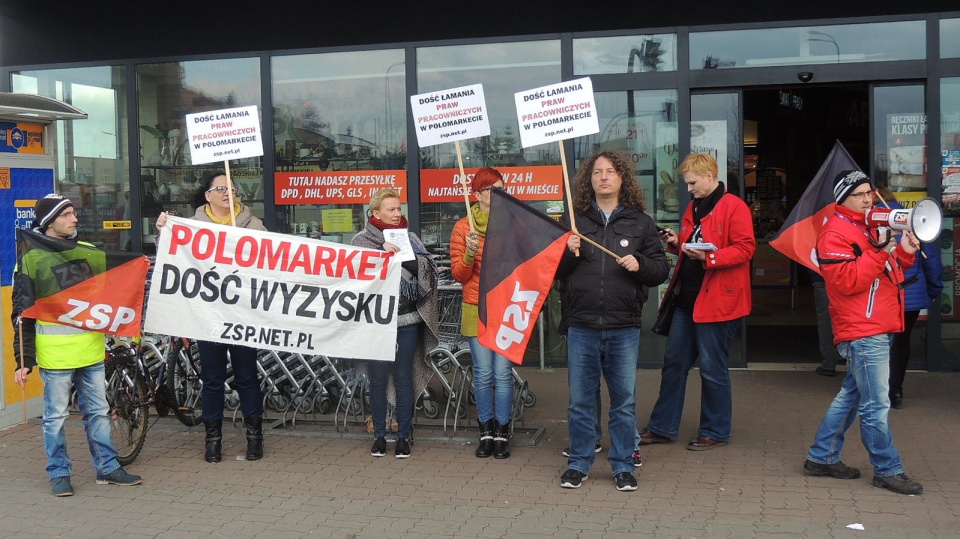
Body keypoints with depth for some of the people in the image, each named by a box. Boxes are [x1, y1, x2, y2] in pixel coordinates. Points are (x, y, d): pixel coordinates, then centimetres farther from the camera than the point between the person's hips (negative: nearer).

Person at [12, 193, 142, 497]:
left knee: (98, 411, 12)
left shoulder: (89, 251, 10)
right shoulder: (32, 258, -4)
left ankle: (107, 468, 21)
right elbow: (22, 313, -3)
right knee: (56, 416, 5)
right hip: (55, 353, -5)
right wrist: (23, 361, -6)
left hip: (91, 348, 5)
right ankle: (59, 474, 17)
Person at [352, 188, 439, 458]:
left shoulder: (409, 238, 11)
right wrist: (381, 254, -21)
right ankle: (379, 435, 16)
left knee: (404, 377, 5)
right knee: (378, 378, 4)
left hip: (407, 320, 2)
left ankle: (404, 436, 14)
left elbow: (429, 270, 3)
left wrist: (409, 259, -13)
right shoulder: (361, 240, 4)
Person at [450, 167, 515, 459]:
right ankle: (487, 432, 14)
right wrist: (469, 254, -15)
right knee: (483, 374, 2)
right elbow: (458, 274, 3)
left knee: (503, 373, -2)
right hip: (476, 311, 0)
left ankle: (502, 434, 8)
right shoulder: (463, 228, 5)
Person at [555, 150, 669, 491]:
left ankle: (623, 465, 19)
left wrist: (639, 264, -12)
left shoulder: (640, 223, 7)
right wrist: (568, 254, -11)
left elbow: (661, 269, 8)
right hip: (581, 326, 0)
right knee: (580, 400, 8)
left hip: (624, 327, 0)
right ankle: (579, 463, 21)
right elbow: (553, 271, 9)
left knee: (624, 400, 5)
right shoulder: (573, 220, 8)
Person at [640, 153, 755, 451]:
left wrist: (708, 257, -26)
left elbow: (744, 249, -17)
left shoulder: (734, 207, -10)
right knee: (674, 362, 12)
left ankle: (716, 431, 16)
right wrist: (676, 243, 3)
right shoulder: (693, 208, 16)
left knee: (712, 368, 1)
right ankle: (662, 427, 21)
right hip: (687, 298, 9)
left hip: (717, 300, -8)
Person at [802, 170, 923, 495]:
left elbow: (890, 272, 19)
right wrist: (880, 252, -25)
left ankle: (822, 457, 22)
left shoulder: (871, 227, 18)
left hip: (879, 330, 10)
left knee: (852, 395, 14)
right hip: (863, 333, -10)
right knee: (876, 405, -5)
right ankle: (888, 471, 4)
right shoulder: (836, 233, -10)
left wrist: (904, 253, 0)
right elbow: (848, 281, -20)